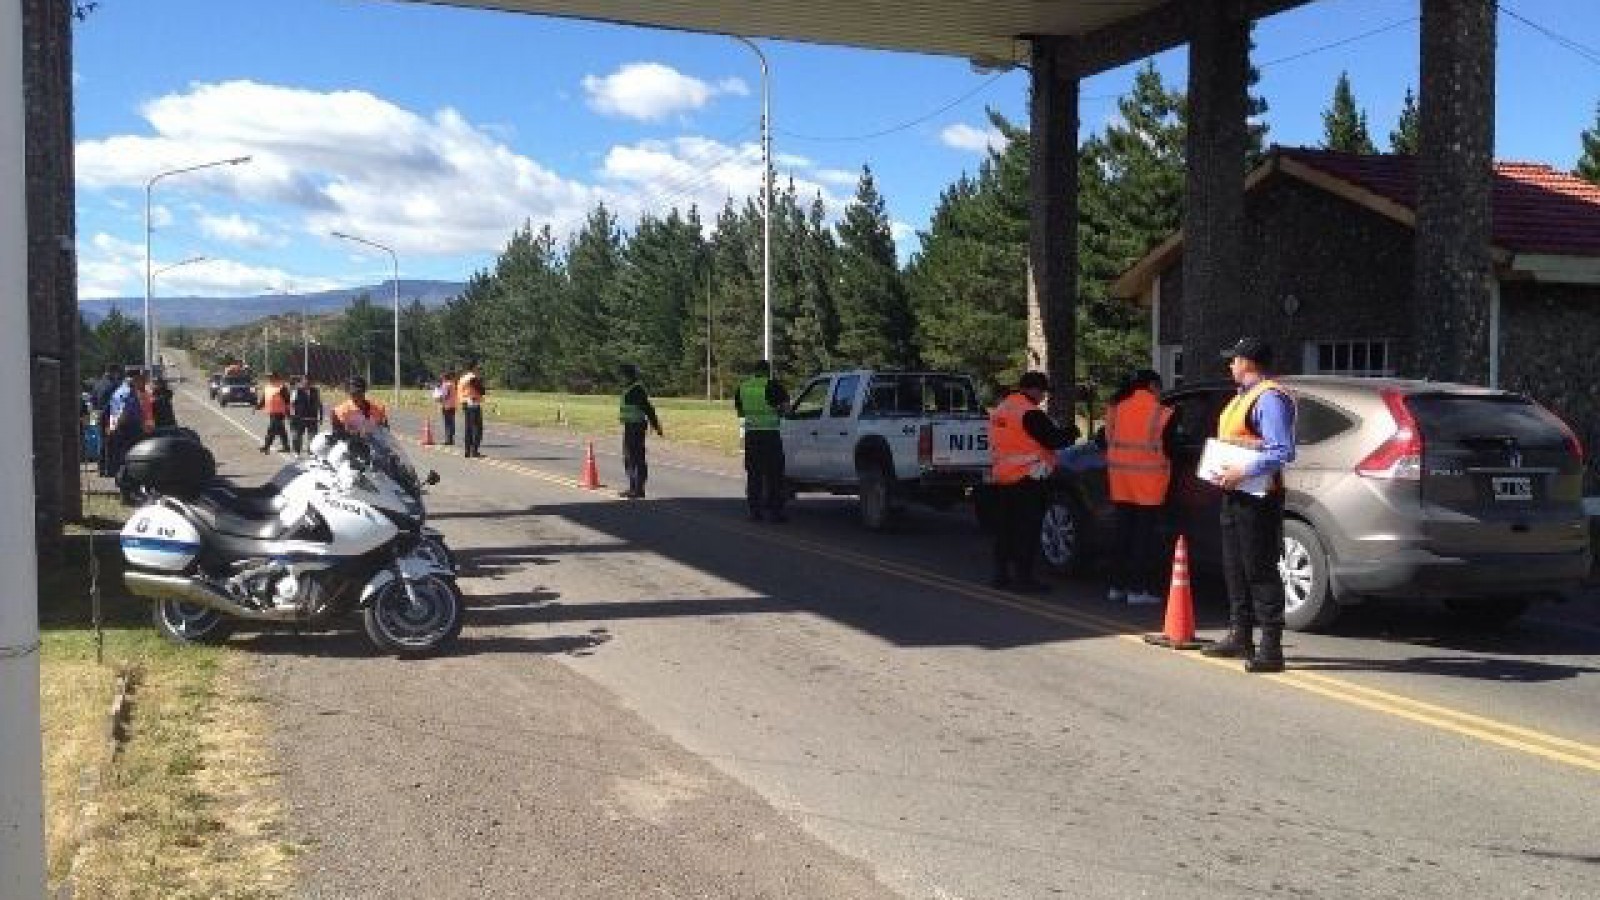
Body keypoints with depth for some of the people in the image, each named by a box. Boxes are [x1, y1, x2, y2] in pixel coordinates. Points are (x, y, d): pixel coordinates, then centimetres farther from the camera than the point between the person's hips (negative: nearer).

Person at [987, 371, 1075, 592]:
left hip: (1002, 477, 9)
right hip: (1026, 480, -9)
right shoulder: (1030, 413, -15)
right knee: (1027, 529, -4)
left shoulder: (999, 410, 14)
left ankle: (1001, 574, 18)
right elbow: (1053, 439, -14)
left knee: (1005, 527, 14)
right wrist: (1071, 433, 3)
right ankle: (1023, 577, -5)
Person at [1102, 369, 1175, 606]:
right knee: (1146, 533, 0)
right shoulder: (1161, 413, -9)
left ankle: (1118, 586, 17)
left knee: (1124, 531, 14)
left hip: (1120, 478, 5)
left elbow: (1106, 441, 12)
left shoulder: (1116, 409, 6)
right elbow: (1169, 447, -7)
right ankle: (1138, 589, -2)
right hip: (1149, 482, -5)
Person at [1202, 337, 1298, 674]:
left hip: (1257, 496, -11)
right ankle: (1240, 637, 28)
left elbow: (1282, 452, -23)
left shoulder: (1269, 398, -15)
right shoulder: (1242, 397, 18)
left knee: (1260, 570, -9)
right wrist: (1223, 470, 11)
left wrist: (1243, 472, -26)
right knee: (1235, 569, 17)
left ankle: (1270, 648, -7)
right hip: (1235, 494, 11)